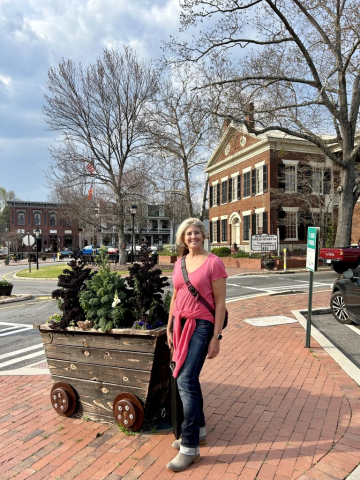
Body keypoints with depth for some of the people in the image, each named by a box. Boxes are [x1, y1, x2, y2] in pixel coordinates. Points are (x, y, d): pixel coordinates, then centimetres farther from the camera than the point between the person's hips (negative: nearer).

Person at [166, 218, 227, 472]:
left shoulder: (213, 262, -10)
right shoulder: (180, 262, 8)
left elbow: (220, 303, -10)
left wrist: (216, 337, -12)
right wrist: (169, 328, 13)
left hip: (201, 326, -6)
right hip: (180, 324, 7)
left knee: (186, 381, -10)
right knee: (189, 379, 15)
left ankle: (190, 447, 4)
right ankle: (199, 430, 33)